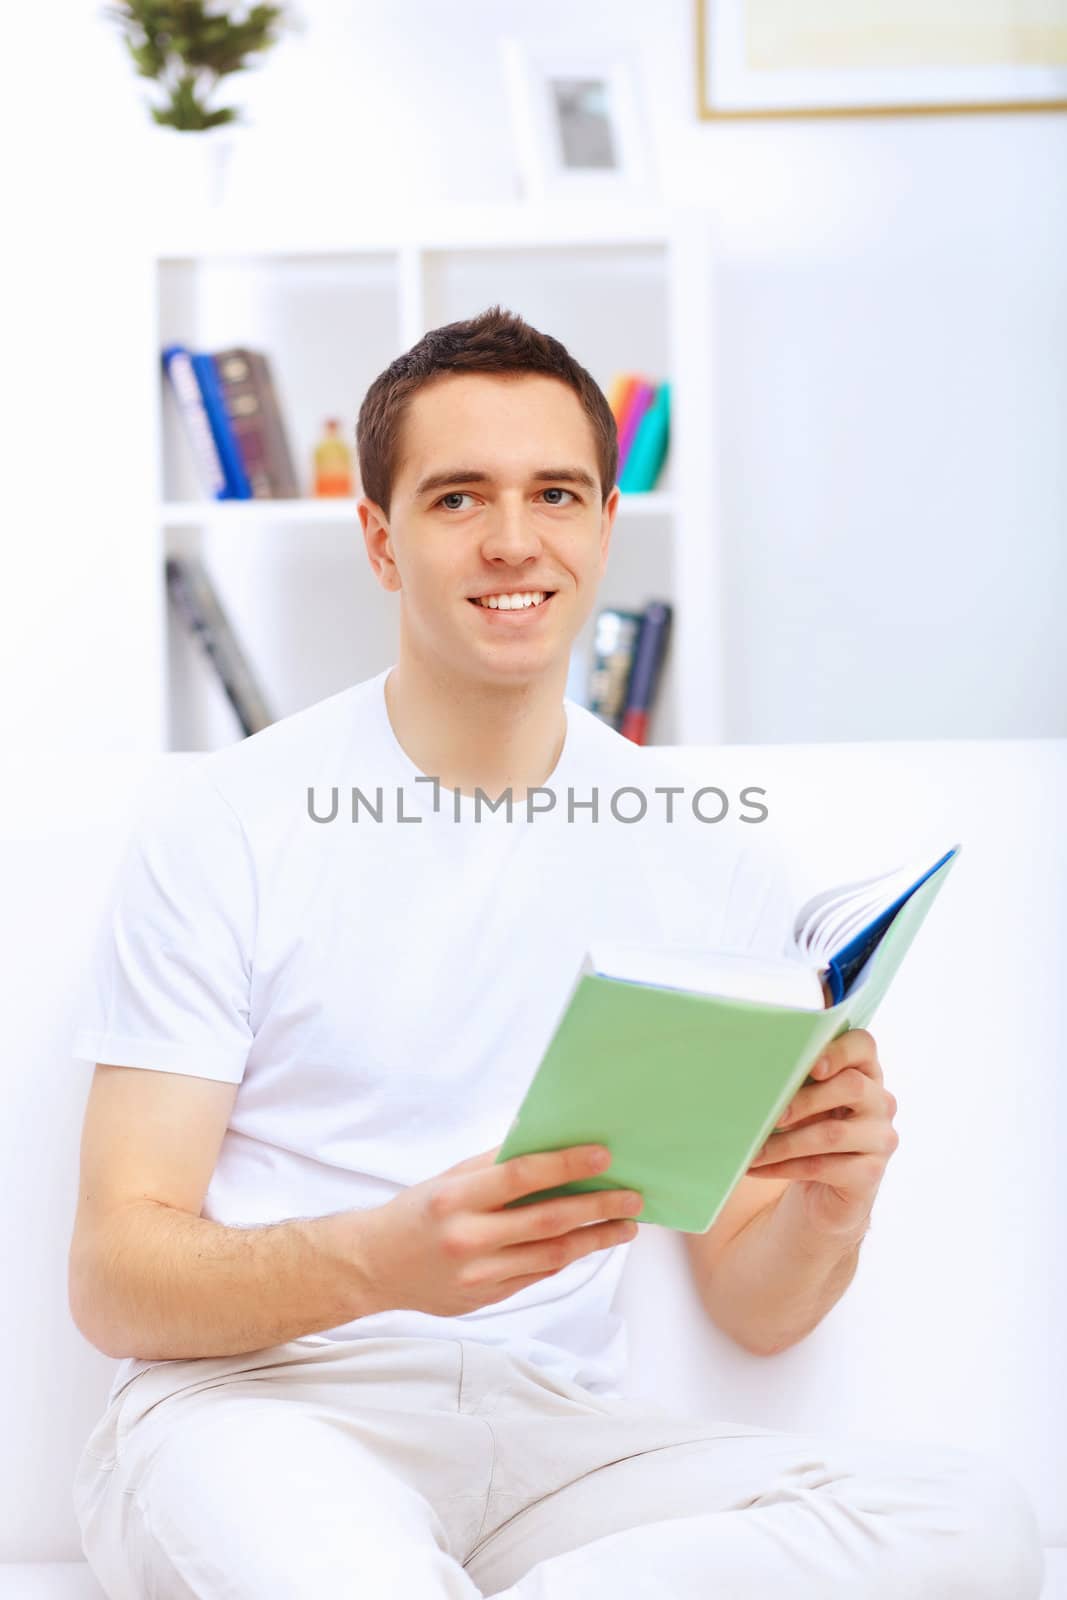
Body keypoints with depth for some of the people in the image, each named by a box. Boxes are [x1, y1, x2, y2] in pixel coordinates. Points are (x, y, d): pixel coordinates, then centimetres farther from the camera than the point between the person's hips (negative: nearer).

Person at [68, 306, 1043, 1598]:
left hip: (550, 1427, 7)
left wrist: (830, 1203, -12)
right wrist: (378, 1260, -26)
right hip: (255, 1401, -6)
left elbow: (750, 1307, 13)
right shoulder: (224, 825, -1)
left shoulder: (708, 856, 11)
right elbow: (114, 1276, -5)